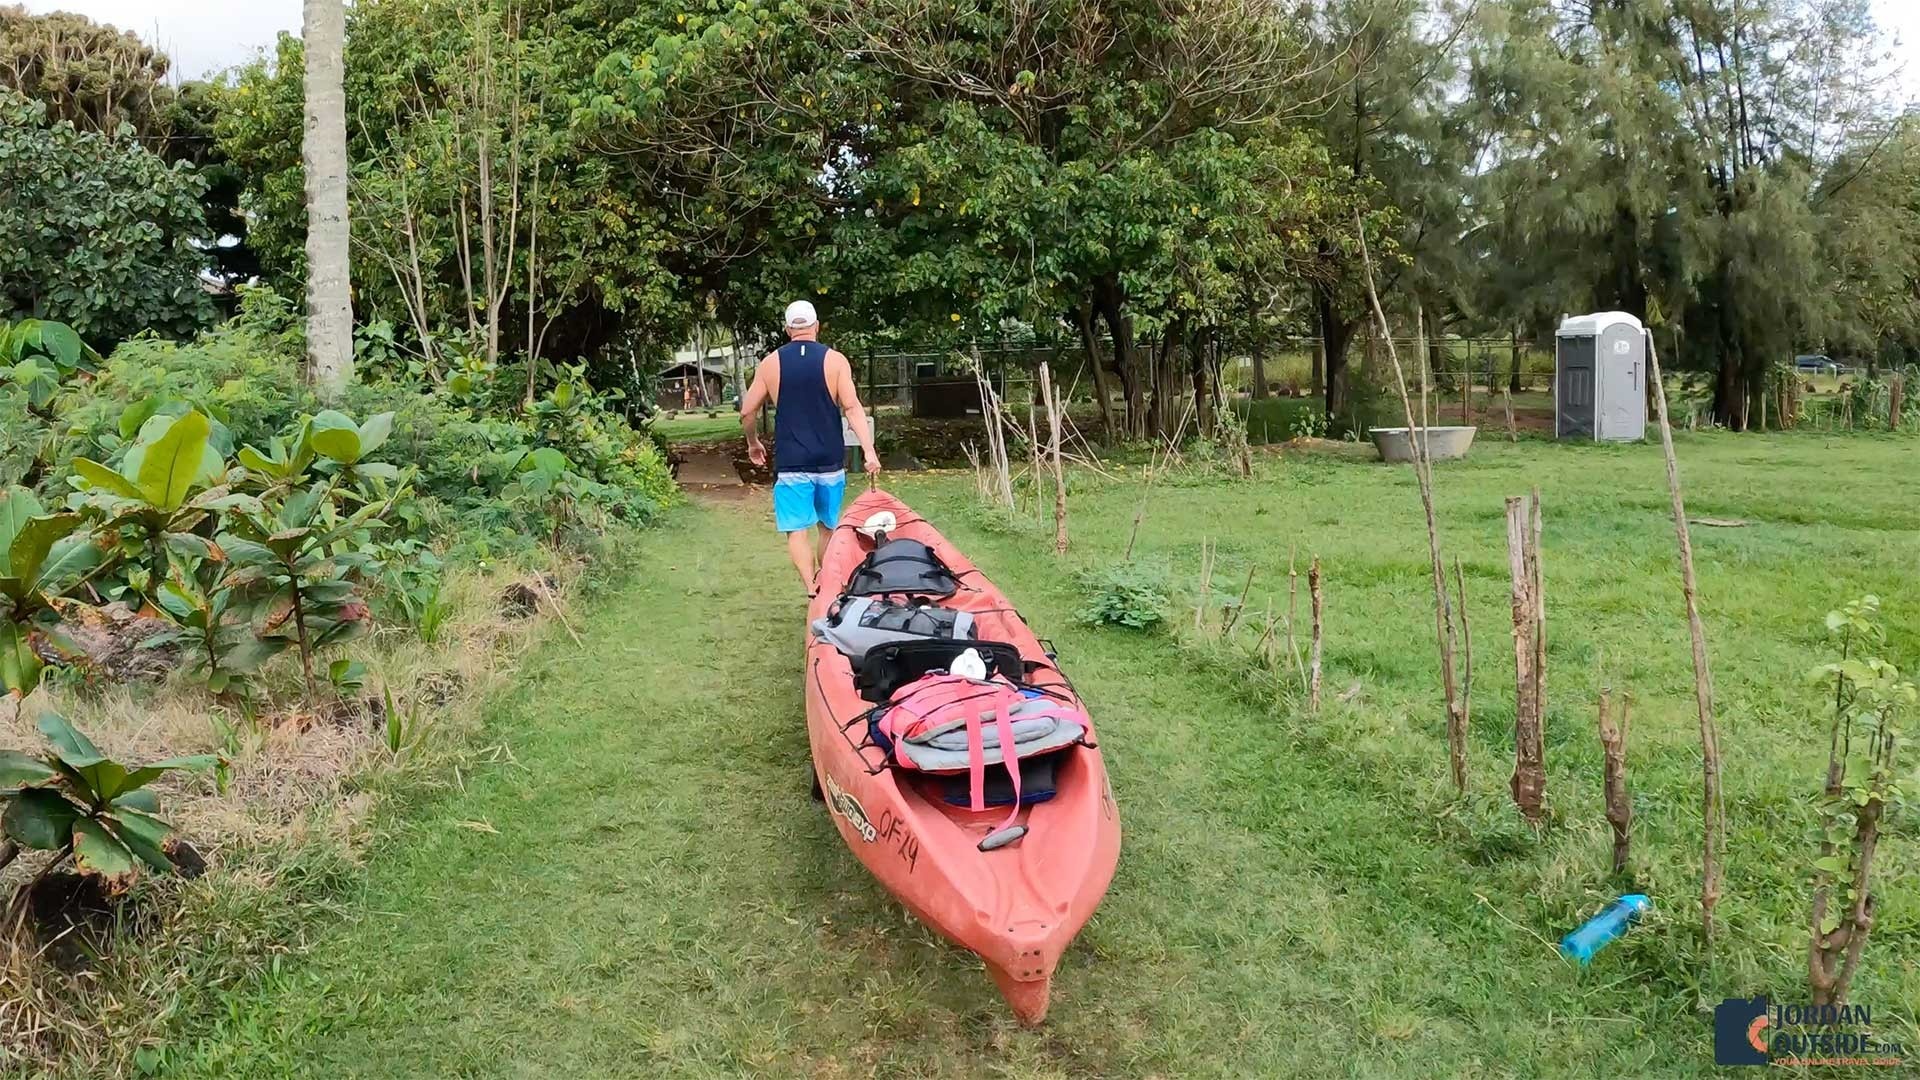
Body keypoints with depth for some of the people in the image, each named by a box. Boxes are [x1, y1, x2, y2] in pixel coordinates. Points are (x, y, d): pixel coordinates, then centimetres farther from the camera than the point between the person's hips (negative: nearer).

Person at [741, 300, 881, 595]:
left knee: (797, 531, -1)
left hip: (790, 463, -1)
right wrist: (868, 449, -13)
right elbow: (852, 407, -11)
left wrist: (753, 444, 23)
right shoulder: (835, 360, -1)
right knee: (829, 528, 17)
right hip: (829, 462, 1)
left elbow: (747, 412, 6)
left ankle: (812, 590, -15)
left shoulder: (771, 363, 3)